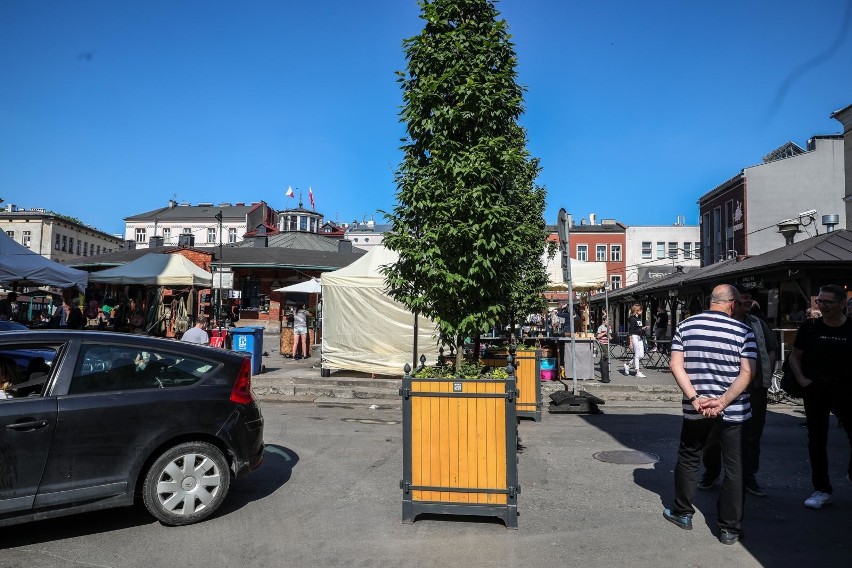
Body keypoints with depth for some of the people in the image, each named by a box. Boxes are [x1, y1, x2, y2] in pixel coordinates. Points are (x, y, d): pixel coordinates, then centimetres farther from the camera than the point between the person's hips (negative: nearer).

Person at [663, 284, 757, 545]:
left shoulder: (685, 326, -2)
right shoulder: (743, 331, -7)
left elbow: (676, 365, -6)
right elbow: (747, 373, -13)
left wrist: (695, 399, -10)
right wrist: (723, 402, -16)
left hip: (695, 410, 2)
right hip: (734, 412, -2)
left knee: (688, 459, 19)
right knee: (734, 469, 10)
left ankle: (682, 513, 31)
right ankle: (730, 529, 18)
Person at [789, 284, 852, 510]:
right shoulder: (809, 327, 0)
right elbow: (795, 356, 9)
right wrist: (801, 379, -4)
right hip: (815, 389, 1)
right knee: (817, 440, 6)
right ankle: (822, 490, 17)